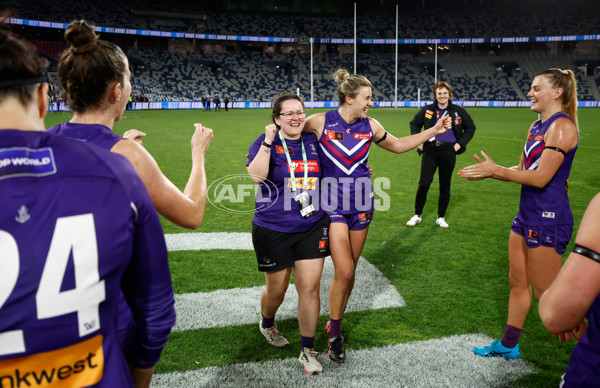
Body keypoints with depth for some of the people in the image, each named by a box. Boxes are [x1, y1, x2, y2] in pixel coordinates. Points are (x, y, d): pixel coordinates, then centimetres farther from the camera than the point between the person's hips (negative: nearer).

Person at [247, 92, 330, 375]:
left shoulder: (313, 142, 6)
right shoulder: (266, 143, -7)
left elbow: (325, 171, 24)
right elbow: (256, 175, -25)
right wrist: (268, 142, -29)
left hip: (312, 227, 3)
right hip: (273, 229, -3)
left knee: (309, 288, 3)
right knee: (277, 290, 12)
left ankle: (307, 351, 19)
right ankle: (267, 324, 47)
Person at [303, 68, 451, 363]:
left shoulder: (370, 126, 2)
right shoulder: (320, 122, -10)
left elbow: (398, 145, 16)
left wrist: (434, 131, 14)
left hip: (361, 204, 4)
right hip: (333, 205, -4)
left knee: (349, 272, 10)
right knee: (344, 272, -10)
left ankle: (335, 324, 32)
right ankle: (334, 335, 13)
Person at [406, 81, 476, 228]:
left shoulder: (458, 111, 4)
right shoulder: (427, 110, 4)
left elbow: (470, 128, 14)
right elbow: (414, 124, 18)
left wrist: (460, 143, 2)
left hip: (448, 152, 1)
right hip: (430, 151, 0)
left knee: (445, 186, 7)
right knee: (423, 184, -7)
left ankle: (441, 218, 21)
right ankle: (417, 215, 10)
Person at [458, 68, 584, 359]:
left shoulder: (561, 126, -15)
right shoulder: (537, 126, 14)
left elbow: (540, 177, -21)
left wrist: (495, 170, -15)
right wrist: (489, 172, 4)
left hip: (549, 219, -10)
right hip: (528, 214, 10)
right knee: (518, 281, 16)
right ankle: (508, 345, 30)